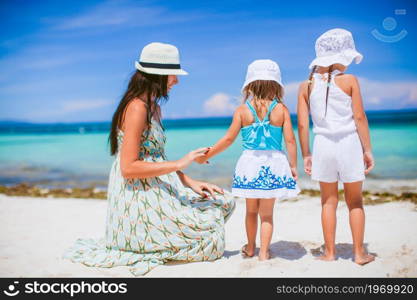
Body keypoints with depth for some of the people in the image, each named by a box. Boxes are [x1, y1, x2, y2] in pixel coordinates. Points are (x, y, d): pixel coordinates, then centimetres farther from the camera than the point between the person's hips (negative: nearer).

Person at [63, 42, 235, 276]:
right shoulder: (136, 108, -18)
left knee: (223, 202, 10)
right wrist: (179, 164, -22)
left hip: (157, 191, 10)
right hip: (139, 199, -10)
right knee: (209, 240, -7)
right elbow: (128, 168, -23)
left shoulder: (154, 107, 13)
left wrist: (190, 182, 4)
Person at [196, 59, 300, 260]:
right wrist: (293, 166, 5)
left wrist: (207, 155, 9)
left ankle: (250, 248, 35)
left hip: (250, 163, 1)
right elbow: (290, 140, -5)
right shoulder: (281, 109, -4)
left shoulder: (242, 110, -3)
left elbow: (228, 139, -2)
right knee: (267, 212, 13)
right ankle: (264, 252, 13)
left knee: (251, 210, 19)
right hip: (274, 164, 0)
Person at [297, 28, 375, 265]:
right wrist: (368, 150, -1)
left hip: (323, 145, 2)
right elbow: (360, 117, -7)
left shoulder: (307, 86, 2)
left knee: (329, 201, 13)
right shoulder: (349, 80, -5)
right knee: (355, 202, 12)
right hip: (349, 143, -2)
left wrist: (306, 155, 6)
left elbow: (303, 124, -1)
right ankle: (359, 253, 17)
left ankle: (330, 252, 17)